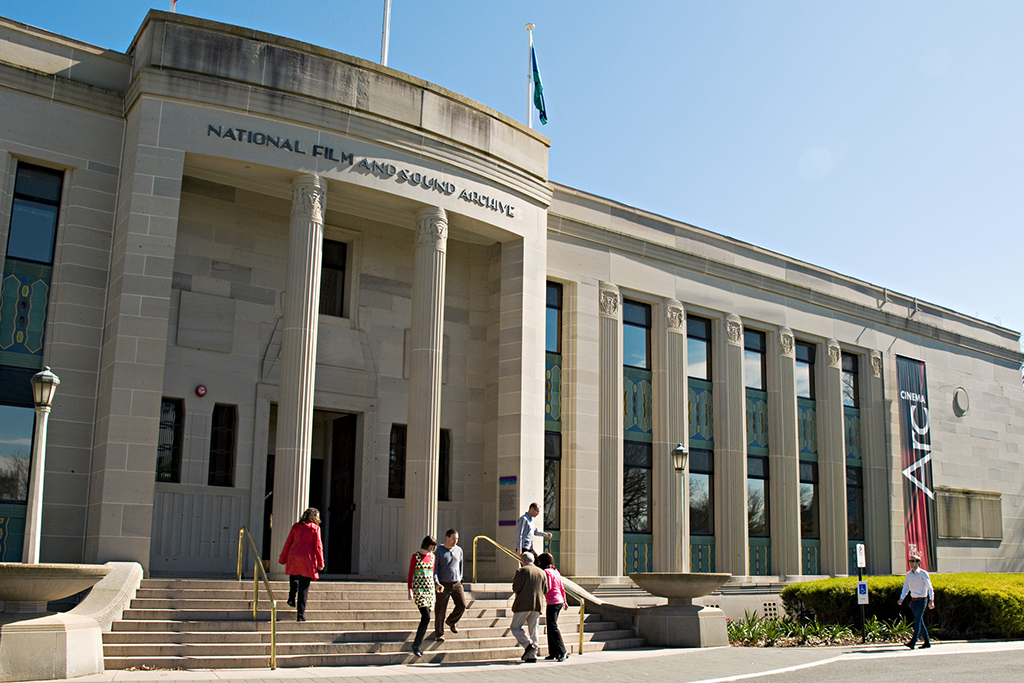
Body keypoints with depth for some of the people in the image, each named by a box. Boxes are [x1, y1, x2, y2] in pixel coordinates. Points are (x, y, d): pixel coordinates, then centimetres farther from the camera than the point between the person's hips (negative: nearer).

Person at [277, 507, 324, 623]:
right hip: (307, 559, -3)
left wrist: (283, 558, 18)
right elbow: (318, 546, -3)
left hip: (293, 557, 3)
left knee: (294, 576, 33)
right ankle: (300, 615, -1)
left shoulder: (296, 526, 10)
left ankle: (292, 598, 13)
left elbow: (288, 543, 11)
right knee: (304, 588, 0)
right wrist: (320, 563, 1)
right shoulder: (315, 528, 0)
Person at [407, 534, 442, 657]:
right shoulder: (416, 556, -4)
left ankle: (419, 644, 12)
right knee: (426, 617, -16)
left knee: (425, 618, 4)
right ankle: (416, 645, -7)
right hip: (419, 589, -6)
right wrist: (410, 590, -11)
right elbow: (410, 574, -4)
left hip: (430, 589, 6)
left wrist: (436, 585, 10)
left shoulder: (432, 556, 12)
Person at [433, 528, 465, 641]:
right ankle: (439, 633, 14)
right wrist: (437, 583, -16)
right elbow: (434, 568, -6)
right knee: (440, 610, 0)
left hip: (456, 584, 4)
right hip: (443, 584, -4)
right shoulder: (439, 551, -5)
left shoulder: (459, 550, 9)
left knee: (462, 605, -4)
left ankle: (451, 621, 24)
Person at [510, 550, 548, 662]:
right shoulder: (542, 572, 10)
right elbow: (545, 590, 10)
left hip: (523, 604, -5)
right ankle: (532, 655, 5)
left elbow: (516, 589, -13)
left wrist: (514, 581, 8)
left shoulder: (521, 571, -8)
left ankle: (528, 645, -12)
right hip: (537, 605, 6)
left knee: (516, 627, 6)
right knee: (533, 629, 9)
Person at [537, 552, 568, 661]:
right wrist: (564, 601, 27)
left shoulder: (546, 572, -10)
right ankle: (553, 652, 15)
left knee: (552, 627, -11)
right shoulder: (556, 571, 15)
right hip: (560, 601, 9)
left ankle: (563, 651, -17)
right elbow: (562, 588, 19)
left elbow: (547, 588, -17)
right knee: (551, 627, 14)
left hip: (553, 602, -9)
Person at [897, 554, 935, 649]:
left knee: (917, 621, -14)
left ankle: (913, 642, -21)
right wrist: (901, 598, -7)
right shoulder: (908, 574, 8)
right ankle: (927, 642, 19)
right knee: (920, 621, 10)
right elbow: (905, 587, 6)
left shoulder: (923, 573, -7)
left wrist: (931, 600, -17)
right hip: (913, 601, 6)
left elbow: (930, 588, -8)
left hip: (921, 600, -6)